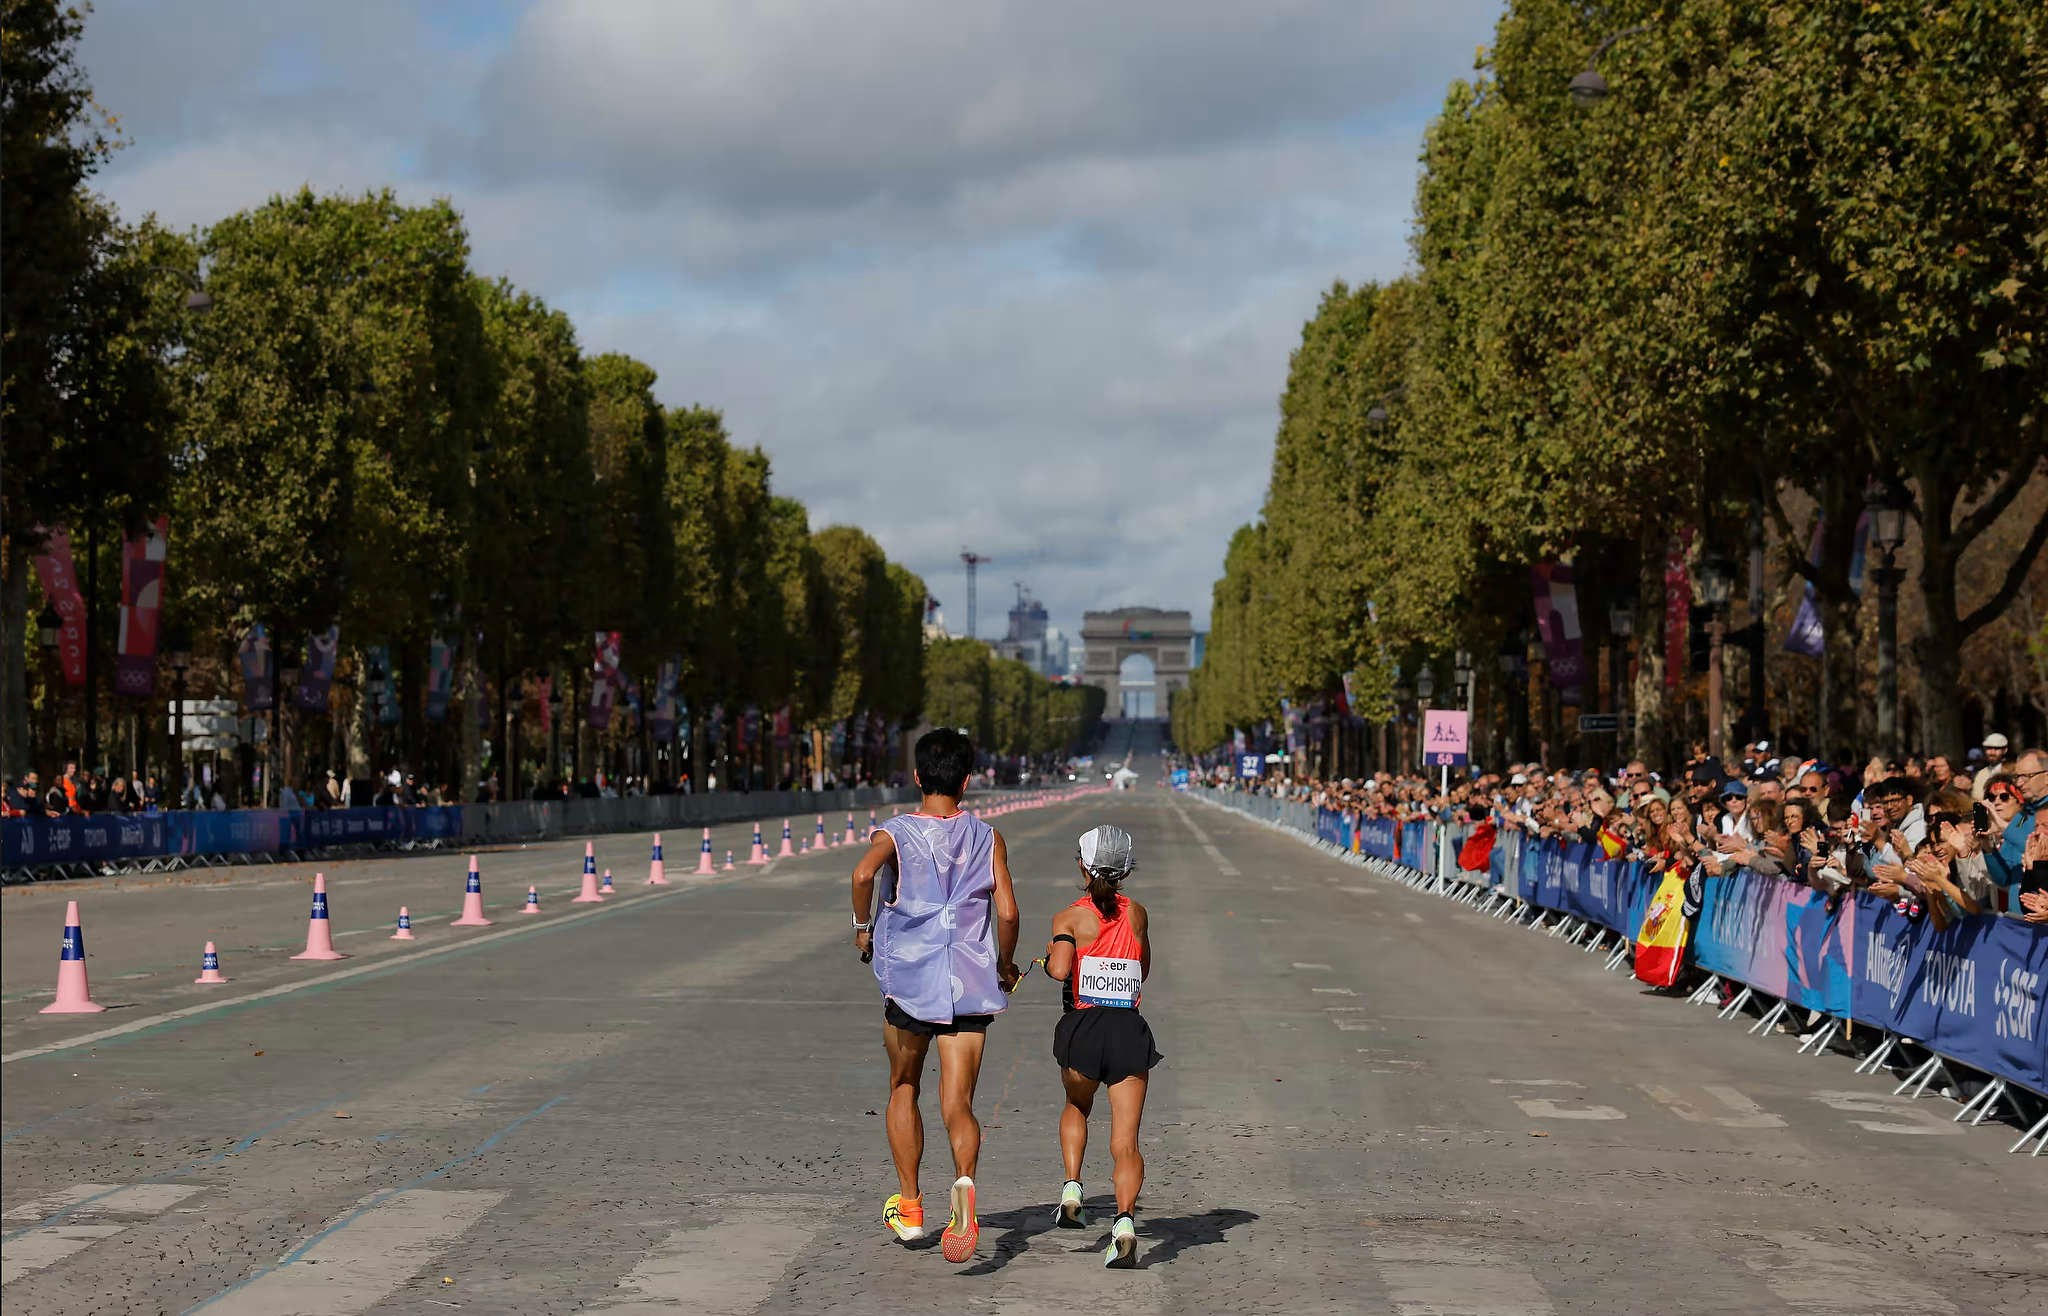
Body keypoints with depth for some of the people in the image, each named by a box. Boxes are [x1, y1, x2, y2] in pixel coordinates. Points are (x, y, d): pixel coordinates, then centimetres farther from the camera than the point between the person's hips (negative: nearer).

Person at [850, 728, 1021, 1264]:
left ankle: (909, 1206, 24)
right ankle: (964, 1180, -33)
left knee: (903, 1091, 22)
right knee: (958, 1104, -2)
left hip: (908, 981, 0)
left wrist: (862, 926, -5)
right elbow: (1007, 911, -5)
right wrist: (1005, 964, 12)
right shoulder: (987, 839, 4)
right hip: (970, 988, 0)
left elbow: (863, 873, -21)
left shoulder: (894, 834, 0)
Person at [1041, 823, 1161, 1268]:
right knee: (1125, 1144, -1)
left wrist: (1050, 954, 4)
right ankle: (1124, 1219, -24)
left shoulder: (1070, 918, -1)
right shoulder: (1137, 914, 9)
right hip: (1130, 1032, 1)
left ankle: (1072, 1187, 12)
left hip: (1082, 1030, -1)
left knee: (1076, 1108, 30)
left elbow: (1059, 969, -17)